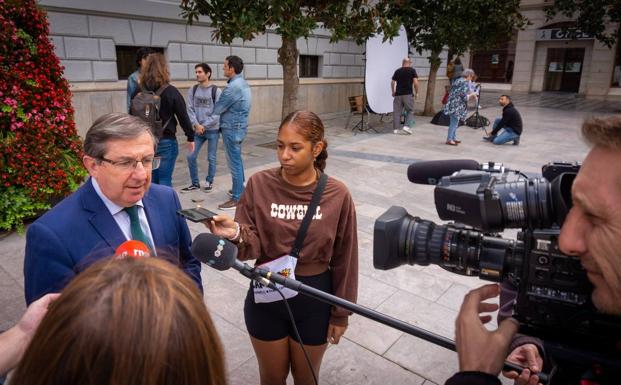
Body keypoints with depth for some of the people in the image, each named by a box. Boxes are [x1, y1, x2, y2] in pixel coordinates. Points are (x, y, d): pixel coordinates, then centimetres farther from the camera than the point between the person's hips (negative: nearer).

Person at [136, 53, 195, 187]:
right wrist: (190, 138, 5)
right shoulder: (171, 91, -8)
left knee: (150, 180, 14)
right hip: (166, 142, -3)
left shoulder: (138, 92, 1)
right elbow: (183, 117, -6)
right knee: (165, 180, 2)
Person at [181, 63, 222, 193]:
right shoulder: (192, 90, 4)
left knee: (211, 158, 5)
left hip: (212, 130, -4)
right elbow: (190, 109, 2)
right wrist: (196, 125, -13)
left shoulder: (216, 91, -8)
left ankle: (209, 181, 25)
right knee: (191, 156, 2)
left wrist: (204, 126, -13)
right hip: (197, 130, 4)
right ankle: (195, 183, 18)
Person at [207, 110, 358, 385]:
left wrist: (340, 313, 1)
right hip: (266, 297, 1)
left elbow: (344, 259, -5)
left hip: (314, 300, 0)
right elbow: (252, 247, -13)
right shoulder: (259, 184, -12)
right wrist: (236, 233, -35)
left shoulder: (337, 195, -13)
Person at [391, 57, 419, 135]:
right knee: (410, 111, 7)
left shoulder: (397, 71, 11)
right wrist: (416, 92, 5)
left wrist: (393, 92, 27)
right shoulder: (412, 70, 2)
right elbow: (415, 82, -6)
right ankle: (407, 126, -9)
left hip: (398, 94, 3)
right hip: (408, 94, -3)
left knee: (397, 112, 7)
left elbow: (392, 82, 14)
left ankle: (396, 128, 7)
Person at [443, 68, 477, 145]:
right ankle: (449, 139, -3)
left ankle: (453, 138, 23)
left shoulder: (458, 80, 17)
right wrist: (471, 95, 1)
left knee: (454, 122, 16)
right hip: (457, 106, -9)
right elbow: (464, 96, -17)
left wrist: (468, 94, 22)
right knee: (454, 122, -5)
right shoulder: (465, 82, -11)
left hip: (452, 104, 9)